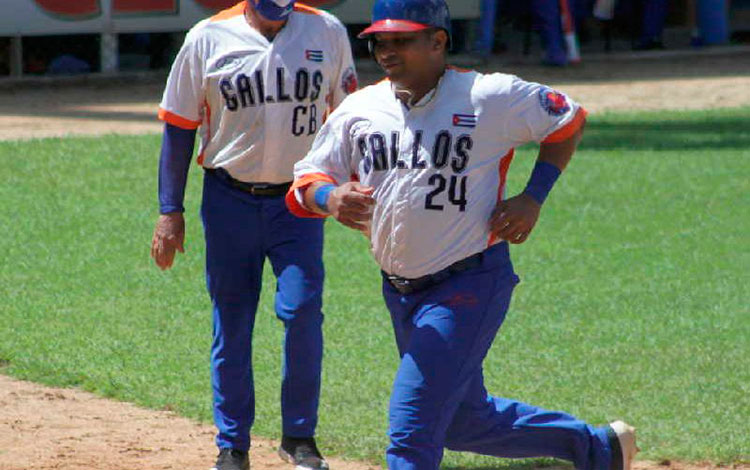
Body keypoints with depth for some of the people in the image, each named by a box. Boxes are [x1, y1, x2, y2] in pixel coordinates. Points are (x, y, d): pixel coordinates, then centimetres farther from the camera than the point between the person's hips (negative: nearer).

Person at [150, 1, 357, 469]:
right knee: (231, 325, 4)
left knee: (302, 309, -13)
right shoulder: (208, 39, -2)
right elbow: (179, 127, 3)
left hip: (299, 202, 0)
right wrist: (170, 211, -1)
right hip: (230, 201, 0)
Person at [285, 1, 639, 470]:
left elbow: (569, 118, 3)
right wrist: (330, 197, -22)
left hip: (470, 286, -7)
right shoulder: (359, 110, 2)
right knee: (462, 420, 19)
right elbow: (304, 183, 1)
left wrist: (534, 197, -6)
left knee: (411, 431, -15)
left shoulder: (488, 98, -10)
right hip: (399, 291, 7)